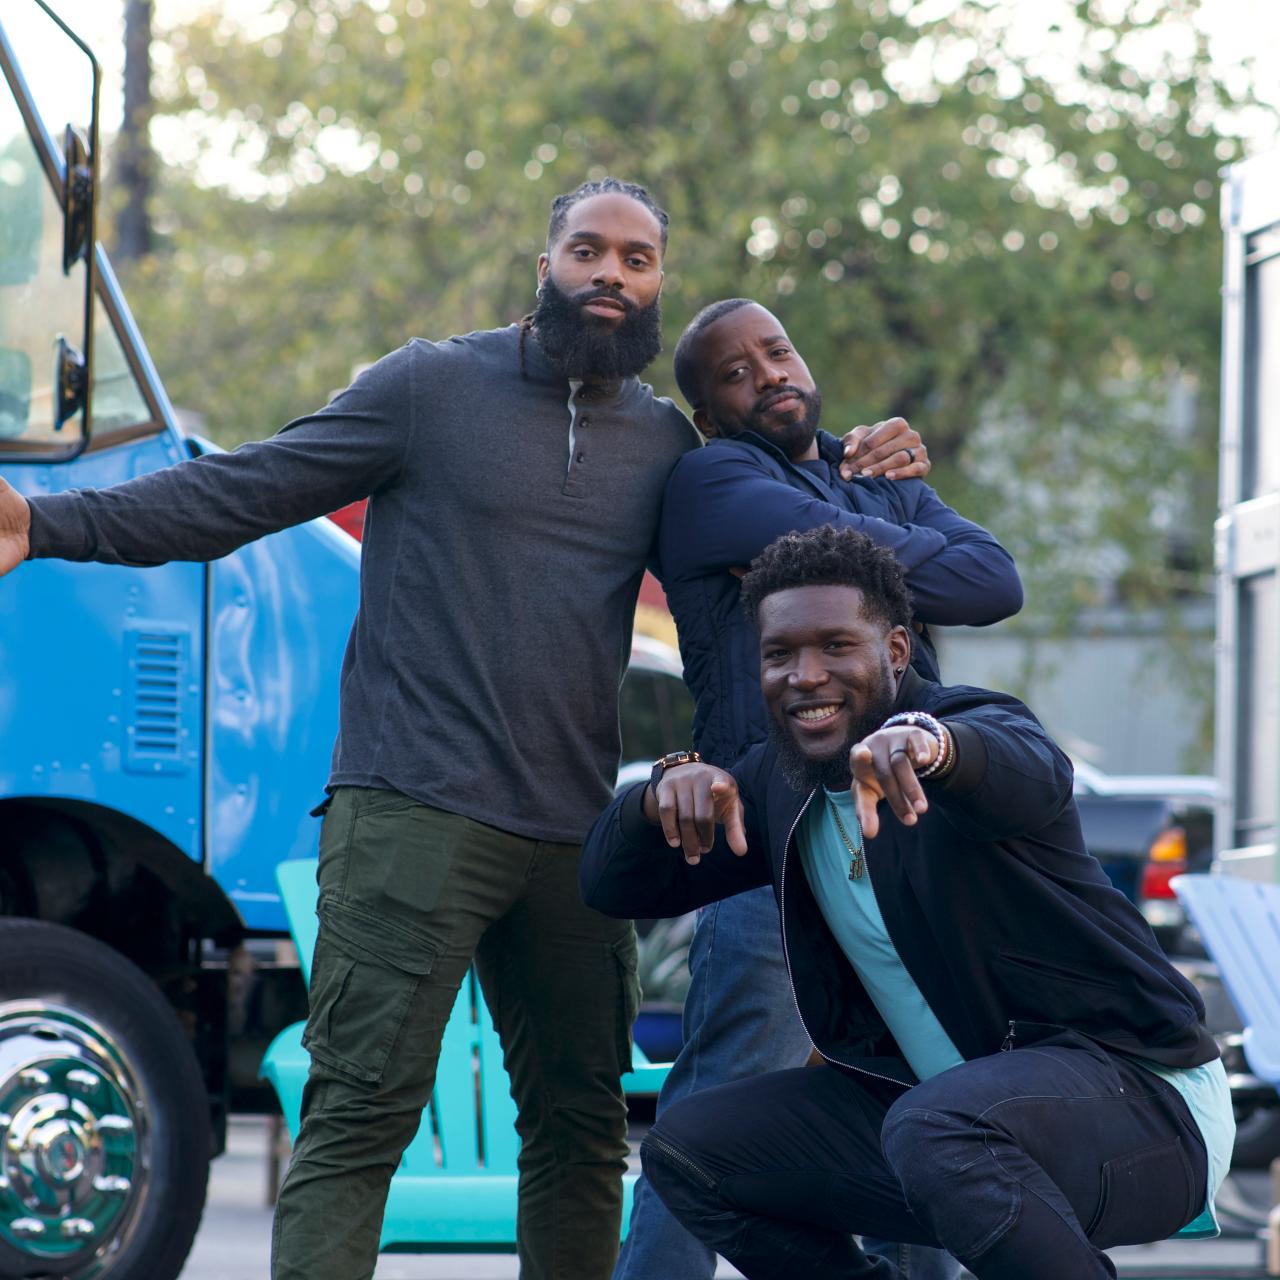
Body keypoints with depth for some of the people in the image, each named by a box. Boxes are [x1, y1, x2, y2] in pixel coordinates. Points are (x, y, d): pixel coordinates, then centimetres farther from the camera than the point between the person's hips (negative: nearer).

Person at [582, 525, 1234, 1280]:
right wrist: (667, 789, -18)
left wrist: (926, 741, -64)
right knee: (687, 1151, 0)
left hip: (1135, 1089, -8)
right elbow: (616, 888, 5)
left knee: (936, 1129, -38)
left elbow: (1029, 776, -40)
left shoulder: (978, 725, -15)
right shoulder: (778, 781, 7)